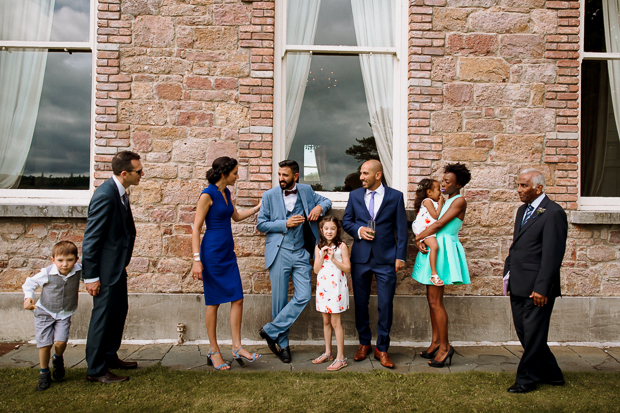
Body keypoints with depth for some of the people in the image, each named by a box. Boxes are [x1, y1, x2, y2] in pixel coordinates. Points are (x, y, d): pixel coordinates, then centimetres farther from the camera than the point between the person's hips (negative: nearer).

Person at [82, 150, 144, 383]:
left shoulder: (120, 192, 7)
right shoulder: (105, 196, -23)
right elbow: (90, 238, -21)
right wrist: (90, 276, -19)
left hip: (117, 267, 10)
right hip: (106, 268, -10)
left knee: (119, 311, 19)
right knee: (103, 316, 1)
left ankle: (110, 357, 35)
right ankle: (96, 370, 15)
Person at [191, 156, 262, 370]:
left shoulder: (226, 193, 11)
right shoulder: (207, 195, -12)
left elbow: (236, 216, 28)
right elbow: (196, 228, -14)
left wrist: (258, 208, 27)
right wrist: (197, 260, -19)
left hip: (228, 252, 8)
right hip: (212, 252, -8)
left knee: (237, 298, 3)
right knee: (214, 302, 2)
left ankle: (237, 347, 11)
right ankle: (213, 351, 15)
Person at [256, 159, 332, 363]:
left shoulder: (306, 191, 7)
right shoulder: (270, 195, 1)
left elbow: (326, 201, 22)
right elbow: (260, 224, 0)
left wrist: (320, 207, -2)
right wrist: (285, 224, -12)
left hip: (301, 254, 2)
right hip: (279, 253, -2)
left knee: (304, 296, -8)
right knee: (280, 300, 2)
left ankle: (270, 330, 5)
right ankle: (282, 344, 18)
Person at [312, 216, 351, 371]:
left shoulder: (342, 246, -5)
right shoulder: (318, 248, 7)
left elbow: (347, 268, -7)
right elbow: (316, 270, 3)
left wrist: (333, 259, -17)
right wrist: (322, 255, -10)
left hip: (336, 287, -5)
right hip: (323, 287, 5)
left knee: (335, 322, -3)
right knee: (326, 321, 14)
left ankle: (340, 358, 4)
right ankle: (328, 353, 28)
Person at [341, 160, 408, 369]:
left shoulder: (395, 196, 1)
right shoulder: (354, 195, 8)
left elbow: (401, 229, 1)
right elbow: (346, 221, 13)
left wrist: (400, 256, -4)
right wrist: (358, 230, -9)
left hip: (385, 258, -2)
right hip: (360, 257, 2)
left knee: (386, 305, 0)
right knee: (360, 303, 9)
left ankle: (382, 348, 15)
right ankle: (364, 343, 28)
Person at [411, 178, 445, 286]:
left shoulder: (434, 202, 22)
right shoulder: (427, 201, -9)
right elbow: (435, 215, -16)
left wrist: (443, 203, 16)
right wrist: (440, 204, -5)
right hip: (424, 228, -11)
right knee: (434, 246, -26)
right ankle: (433, 274, -28)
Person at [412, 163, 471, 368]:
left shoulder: (459, 201, -10)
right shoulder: (446, 201, 17)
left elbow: (439, 224, -16)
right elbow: (431, 224, 12)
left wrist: (418, 238, -7)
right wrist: (420, 240, -6)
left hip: (443, 250, -9)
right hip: (433, 249, 9)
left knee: (435, 300, -7)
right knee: (432, 298, 11)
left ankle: (445, 346, 2)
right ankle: (436, 342, 20)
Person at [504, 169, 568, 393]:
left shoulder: (553, 213, -12)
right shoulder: (523, 210, 15)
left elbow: (553, 254, -17)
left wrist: (542, 288, -19)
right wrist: (508, 271, 14)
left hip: (536, 288, -9)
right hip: (518, 286, 9)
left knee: (533, 334, 4)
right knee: (524, 332, 15)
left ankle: (526, 378, 18)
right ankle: (550, 373, 30)